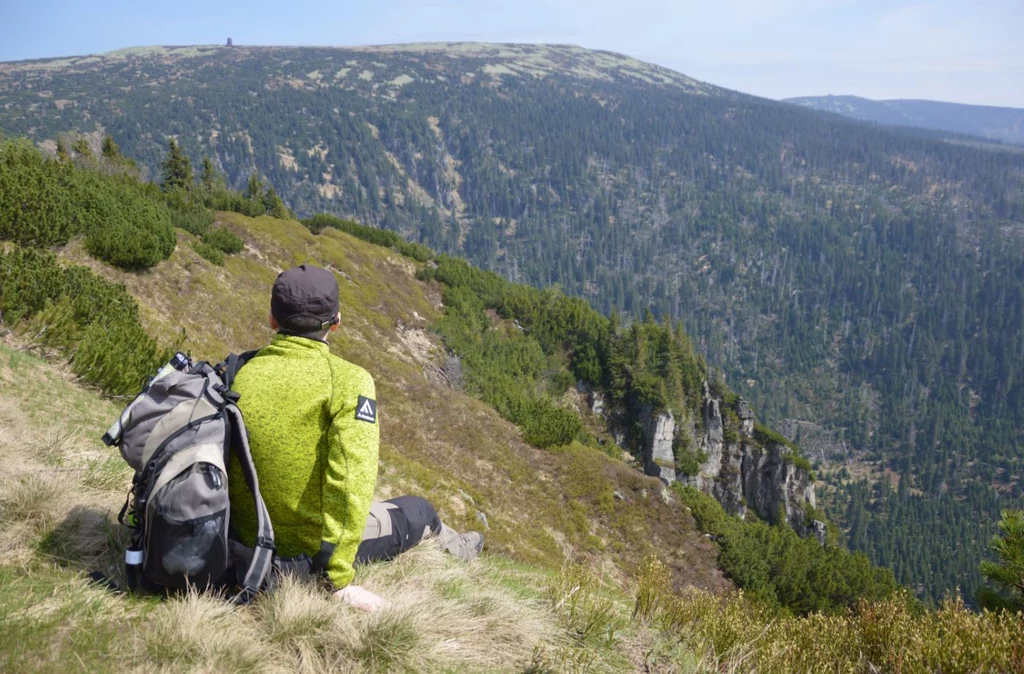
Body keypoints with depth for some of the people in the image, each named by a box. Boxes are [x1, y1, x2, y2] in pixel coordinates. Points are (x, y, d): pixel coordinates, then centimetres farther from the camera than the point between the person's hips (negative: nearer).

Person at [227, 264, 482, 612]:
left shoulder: (240, 376, -3)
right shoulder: (347, 379, -18)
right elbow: (352, 477, -26)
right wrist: (339, 578, -22)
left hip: (250, 541, 6)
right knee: (419, 511, 22)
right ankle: (456, 549, 56)